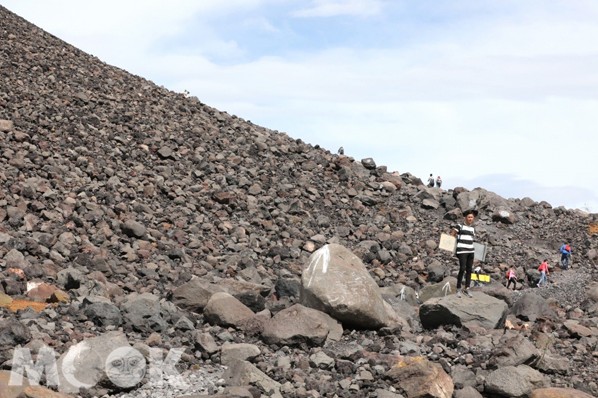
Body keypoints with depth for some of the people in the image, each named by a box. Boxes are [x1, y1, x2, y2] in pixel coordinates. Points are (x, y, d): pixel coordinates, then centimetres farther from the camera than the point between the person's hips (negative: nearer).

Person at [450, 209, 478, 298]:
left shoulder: (473, 228, 16)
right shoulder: (460, 226, -1)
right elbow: (452, 235, 0)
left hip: (470, 251, 6)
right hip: (461, 251, -6)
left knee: (469, 270, 3)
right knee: (462, 269, -12)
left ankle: (467, 289, 9)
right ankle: (458, 289, -4)